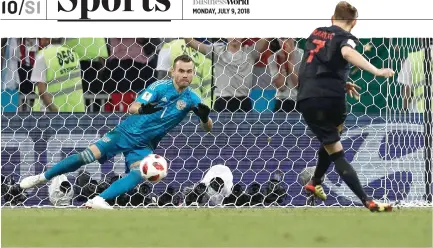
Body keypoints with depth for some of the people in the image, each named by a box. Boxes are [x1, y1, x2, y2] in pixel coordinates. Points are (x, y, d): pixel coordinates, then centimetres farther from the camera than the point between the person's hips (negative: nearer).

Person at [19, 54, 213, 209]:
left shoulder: (191, 99, -6)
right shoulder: (161, 87, -14)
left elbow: (208, 128, -7)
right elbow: (133, 108, -24)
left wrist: (204, 117, -31)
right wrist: (143, 108, -49)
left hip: (144, 146, 2)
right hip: (127, 132, -2)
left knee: (139, 174, -28)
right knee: (88, 156, -12)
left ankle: (99, 200, -38)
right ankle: (42, 177, 4)